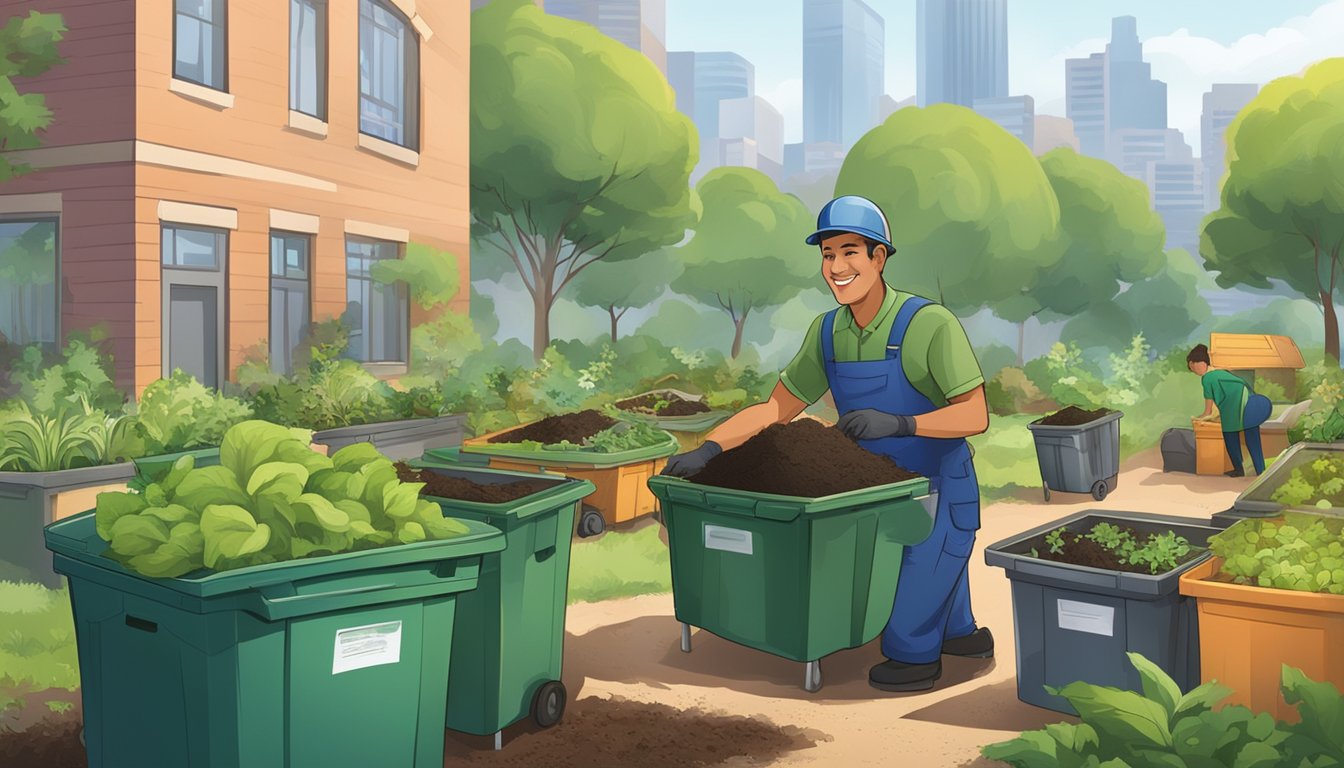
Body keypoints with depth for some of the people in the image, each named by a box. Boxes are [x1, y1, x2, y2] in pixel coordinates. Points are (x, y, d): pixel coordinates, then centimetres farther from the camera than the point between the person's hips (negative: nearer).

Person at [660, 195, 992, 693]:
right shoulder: (827, 332, -6)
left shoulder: (929, 324, -24)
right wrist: (706, 451, -15)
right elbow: (776, 409, -4)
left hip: (940, 496, -6)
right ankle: (963, 635, 54)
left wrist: (898, 423, -39)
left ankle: (916, 658, 34)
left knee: (907, 637, 4)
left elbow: (975, 416, -24)